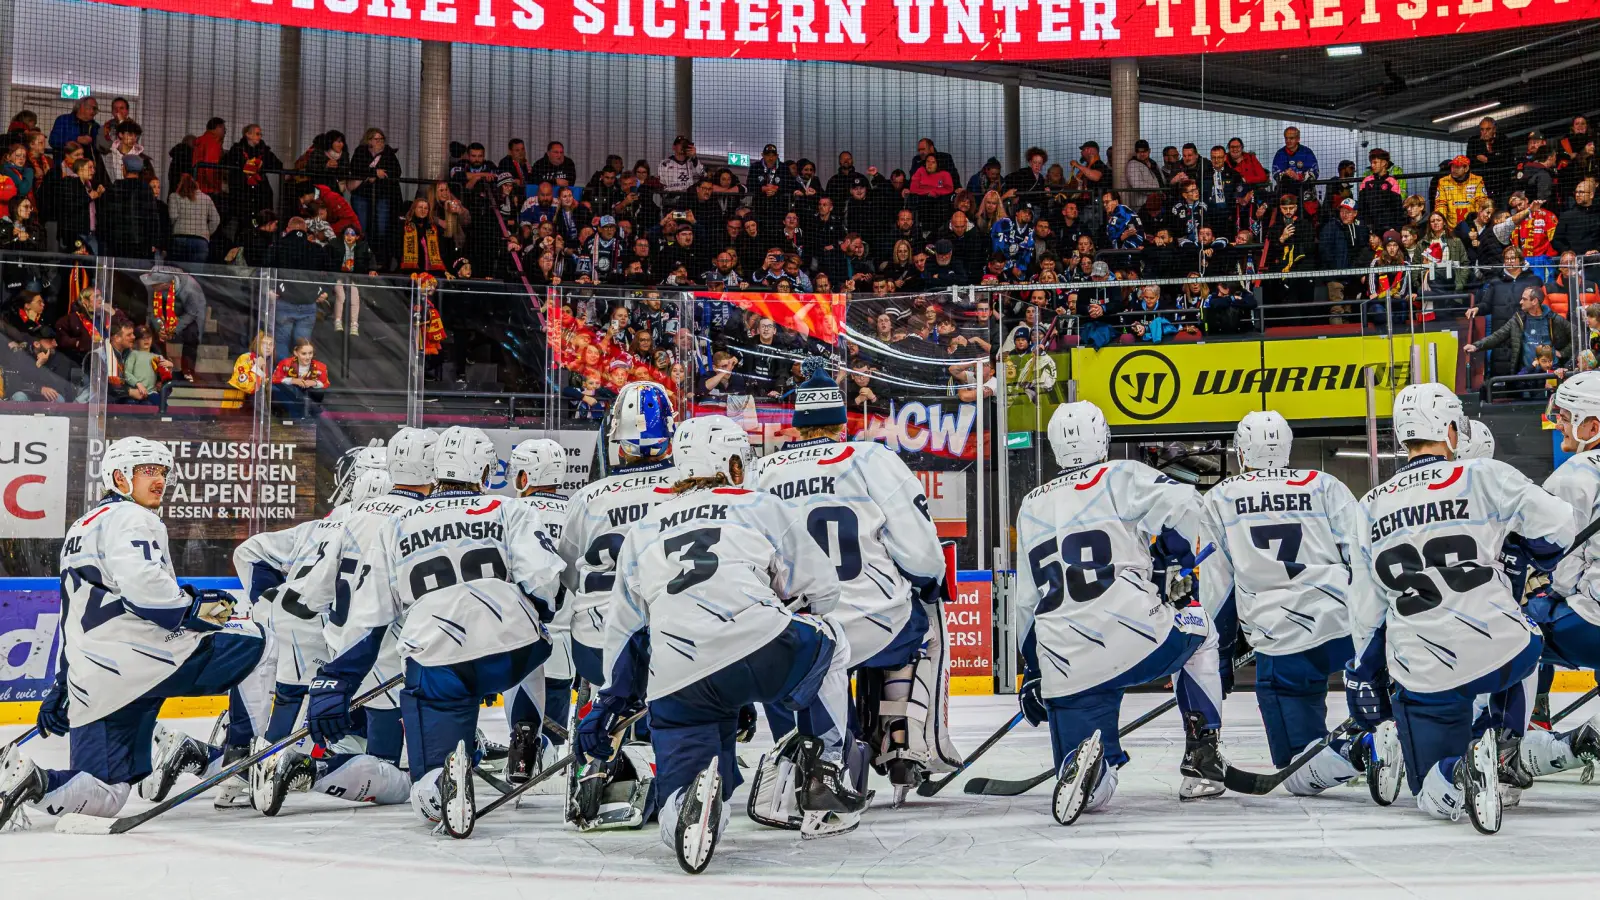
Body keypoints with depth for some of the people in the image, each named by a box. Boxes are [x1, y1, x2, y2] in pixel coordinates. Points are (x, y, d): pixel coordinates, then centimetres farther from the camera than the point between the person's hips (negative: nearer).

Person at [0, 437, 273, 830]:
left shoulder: (80, 528, 29)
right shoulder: (129, 518, -2)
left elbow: (73, 619, 31)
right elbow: (142, 584, -22)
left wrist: (61, 688, 33)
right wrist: (196, 607, -11)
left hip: (90, 684, 9)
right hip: (140, 658, -9)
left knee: (105, 797, 11)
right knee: (256, 646, 5)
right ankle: (242, 758, 3)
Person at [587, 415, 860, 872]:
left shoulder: (642, 532, 29)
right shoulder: (762, 508, 18)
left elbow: (625, 628, 33)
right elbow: (820, 590, 19)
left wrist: (610, 702, 43)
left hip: (677, 687, 3)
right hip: (760, 650, -2)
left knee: (678, 823, 11)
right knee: (830, 640, 31)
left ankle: (693, 794, -27)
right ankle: (823, 781, 21)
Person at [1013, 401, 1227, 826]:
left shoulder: (1030, 507, 22)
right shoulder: (1121, 477, 8)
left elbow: (1027, 600, 24)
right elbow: (1182, 505, -10)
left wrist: (1034, 670, 32)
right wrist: (1172, 562, 6)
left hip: (1067, 665, 3)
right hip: (1136, 635, -3)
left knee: (1091, 791, 10)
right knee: (1199, 633, 32)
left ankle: (1083, 762, -29)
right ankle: (1202, 762, 20)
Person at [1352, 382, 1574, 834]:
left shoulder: (1370, 508, 9)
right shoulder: (1483, 477, -4)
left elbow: (1366, 608, 13)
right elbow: (1554, 524, -3)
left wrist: (1363, 678, 22)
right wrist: (1537, 561, 20)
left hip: (1423, 676, 2)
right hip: (1497, 651, -2)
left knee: (1435, 798, 13)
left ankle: (1460, 768, -22)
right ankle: (1503, 742, 16)